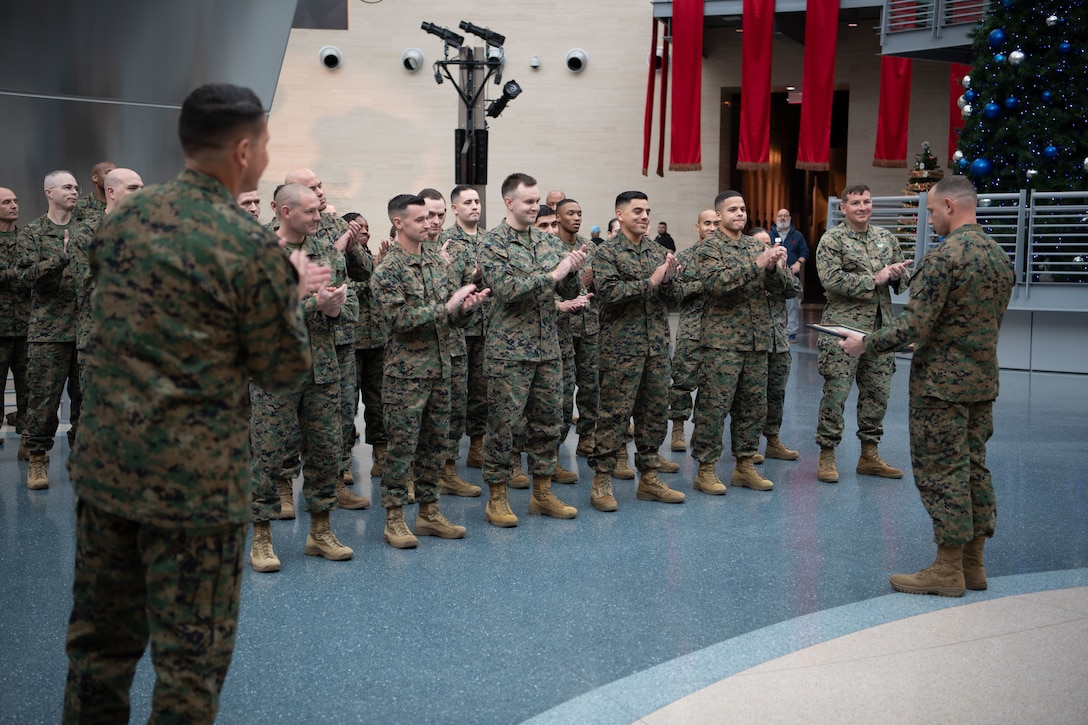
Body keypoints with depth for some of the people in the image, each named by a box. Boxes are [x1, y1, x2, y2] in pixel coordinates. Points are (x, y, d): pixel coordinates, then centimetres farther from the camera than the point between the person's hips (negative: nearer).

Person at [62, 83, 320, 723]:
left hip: (106, 464, 7)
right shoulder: (253, 246, -15)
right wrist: (291, 294, 9)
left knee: (101, 637, 19)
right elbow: (285, 371, -8)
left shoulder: (127, 216, 4)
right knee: (189, 657, 6)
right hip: (195, 480, -6)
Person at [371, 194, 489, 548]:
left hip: (440, 367, 7)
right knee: (402, 445, -2)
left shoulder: (437, 260, 11)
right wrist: (447, 307, -20)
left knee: (435, 442, 12)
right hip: (407, 371, -7)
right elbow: (401, 319, -20)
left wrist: (465, 306, -9)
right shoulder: (388, 270, -10)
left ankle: (428, 512, 22)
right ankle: (394, 519, 7)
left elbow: (452, 315, 13)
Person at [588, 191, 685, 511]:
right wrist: (650, 282, -20)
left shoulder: (659, 251, 13)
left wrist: (668, 280, -11)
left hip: (657, 346, 6)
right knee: (614, 414, -4)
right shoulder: (607, 252, -4)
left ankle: (648, 478, 19)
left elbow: (677, 296, 10)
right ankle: (601, 481, 3)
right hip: (621, 348, -6)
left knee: (655, 412, 9)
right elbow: (609, 292, -17)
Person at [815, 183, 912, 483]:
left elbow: (904, 277, 18)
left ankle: (869, 455, 21)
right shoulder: (832, 239, -5)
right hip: (843, 327, -6)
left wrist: (898, 274, -6)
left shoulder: (886, 238, 13)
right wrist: (874, 279, -18)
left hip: (880, 327, 6)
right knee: (836, 391, -5)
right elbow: (831, 279, -18)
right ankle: (827, 456, 6)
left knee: (877, 392, 10)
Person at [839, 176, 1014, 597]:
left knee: (940, 471, -2)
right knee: (973, 467, 13)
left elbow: (913, 326, -22)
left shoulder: (944, 255, -18)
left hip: (942, 381, -9)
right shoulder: (999, 255, 10)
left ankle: (948, 570, 4)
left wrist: (865, 345, -9)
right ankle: (973, 563, 20)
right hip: (984, 379, 9)